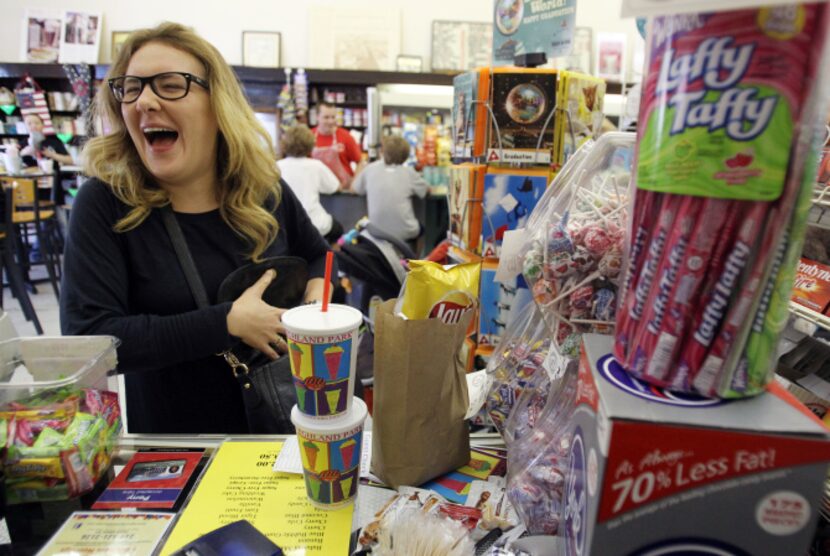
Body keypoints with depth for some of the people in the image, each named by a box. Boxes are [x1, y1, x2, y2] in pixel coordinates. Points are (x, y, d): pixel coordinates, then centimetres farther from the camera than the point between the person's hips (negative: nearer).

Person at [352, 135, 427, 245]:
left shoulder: (371, 169, -3)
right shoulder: (409, 172, -5)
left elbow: (355, 188, 10)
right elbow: (425, 191, 9)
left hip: (377, 232, 1)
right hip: (405, 234, -1)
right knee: (420, 227, 34)